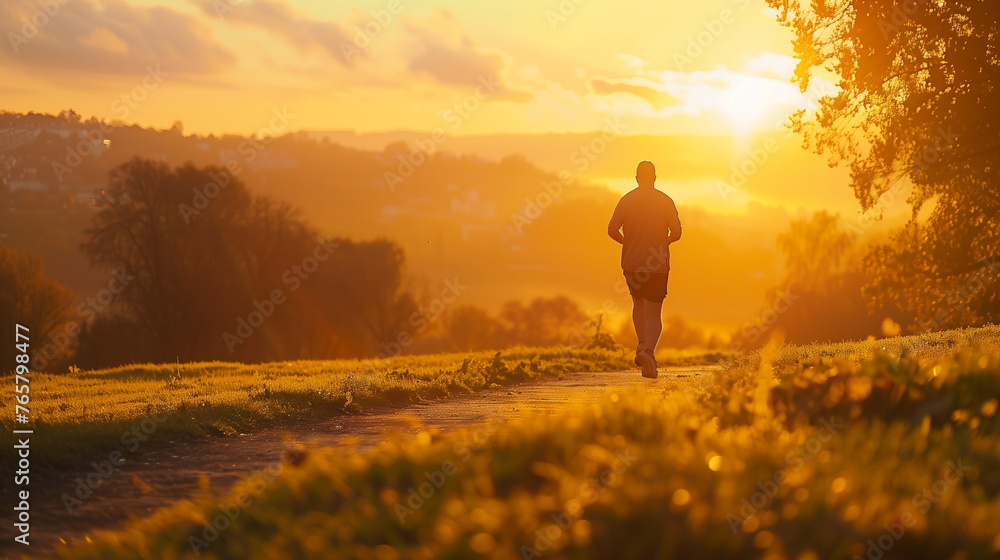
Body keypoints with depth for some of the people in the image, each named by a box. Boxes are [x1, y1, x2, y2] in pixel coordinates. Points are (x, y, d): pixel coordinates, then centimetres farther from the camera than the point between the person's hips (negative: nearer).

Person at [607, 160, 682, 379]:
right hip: (658, 265, -2)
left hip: (631, 263, 2)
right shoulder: (665, 201, -1)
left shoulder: (626, 200, 1)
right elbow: (676, 232, -3)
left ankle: (642, 343, 11)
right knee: (653, 314, -1)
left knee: (638, 303, 26)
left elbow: (612, 230, -4)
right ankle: (648, 349, -25)